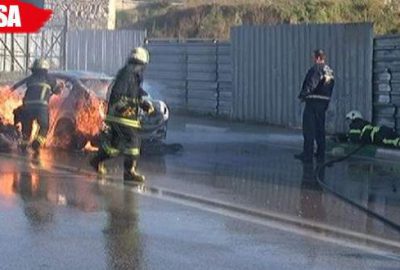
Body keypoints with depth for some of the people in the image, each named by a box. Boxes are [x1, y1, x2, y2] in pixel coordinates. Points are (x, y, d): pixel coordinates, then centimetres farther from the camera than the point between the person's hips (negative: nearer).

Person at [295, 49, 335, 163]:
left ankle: (307, 155, -3)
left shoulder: (316, 69, -13)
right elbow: (331, 89, 15)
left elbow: (310, 85, -21)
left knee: (309, 130, -3)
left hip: (313, 101, -8)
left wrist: (302, 96, -9)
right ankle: (321, 155, 15)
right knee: (320, 129, 13)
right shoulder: (330, 71, 12)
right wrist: (326, 105, 18)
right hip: (324, 102, 8)